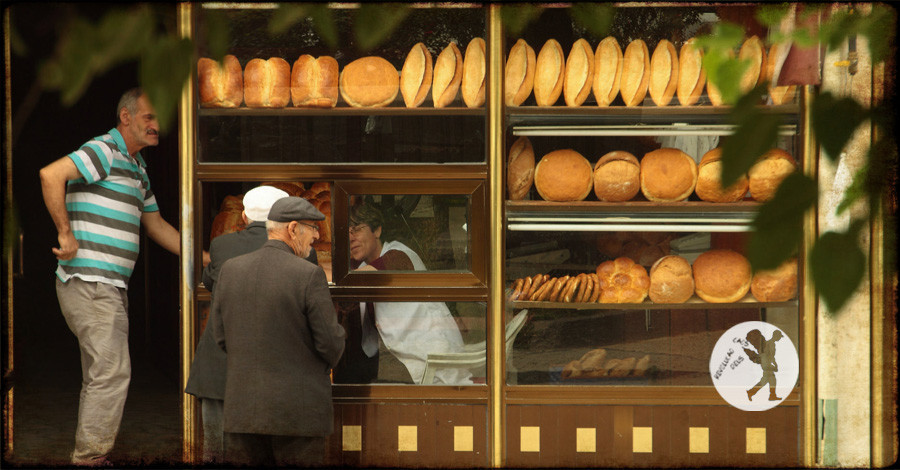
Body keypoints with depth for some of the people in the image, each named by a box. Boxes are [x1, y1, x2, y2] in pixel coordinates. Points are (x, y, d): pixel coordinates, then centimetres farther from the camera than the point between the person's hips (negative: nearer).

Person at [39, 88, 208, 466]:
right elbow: (51, 175, -25)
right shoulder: (104, 151, -10)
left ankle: (87, 457, 17)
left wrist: (206, 259, 24)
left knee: (101, 376, 12)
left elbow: (156, 226, 29)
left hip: (111, 287, 10)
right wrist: (66, 235, -22)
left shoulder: (137, 166, 21)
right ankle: (90, 458, -8)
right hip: (89, 282, -10)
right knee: (112, 371, -12)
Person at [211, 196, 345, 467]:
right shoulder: (309, 275, -12)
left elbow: (221, 337, 9)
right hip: (298, 413, -4)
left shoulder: (230, 270, 3)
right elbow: (331, 343, -9)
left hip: (243, 411, 4)